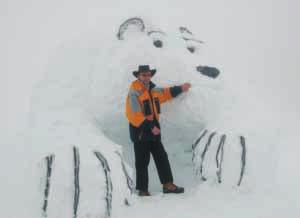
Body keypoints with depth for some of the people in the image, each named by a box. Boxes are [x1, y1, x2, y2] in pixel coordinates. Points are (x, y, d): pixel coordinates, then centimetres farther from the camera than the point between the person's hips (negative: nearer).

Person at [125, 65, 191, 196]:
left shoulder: (153, 90, 10)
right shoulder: (134, 93, -15)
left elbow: (166, 93, 31)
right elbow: (135, 116, -22)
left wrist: (180, 88, 26)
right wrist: (150, 127, -24)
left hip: (153, 130, 8)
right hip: (140, 132, -8)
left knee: (162, 158, 9)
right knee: (142, 162, 0)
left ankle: (168, 185, 16)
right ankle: (142, 189, 10)